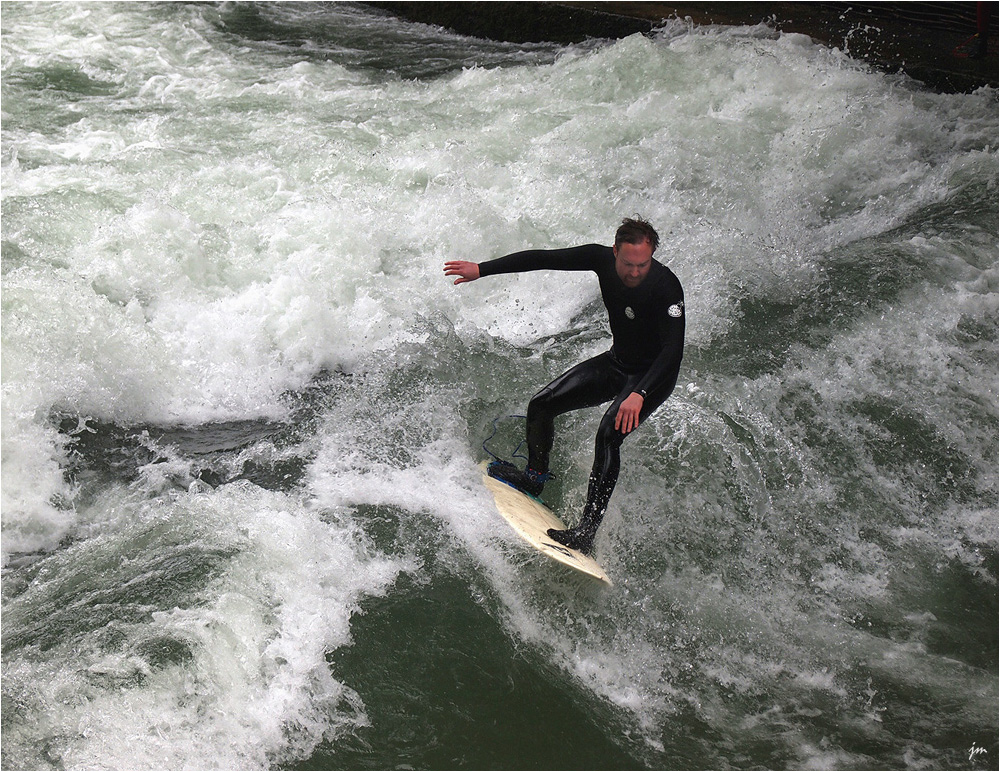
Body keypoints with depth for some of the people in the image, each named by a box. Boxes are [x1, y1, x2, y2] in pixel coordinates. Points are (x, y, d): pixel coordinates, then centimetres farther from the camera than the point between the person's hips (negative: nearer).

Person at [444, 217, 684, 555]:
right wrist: (482, 269, -8)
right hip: (616, 362, 6)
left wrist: (639, 394, -52)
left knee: (608, 435, -29)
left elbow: (673, 351, -37)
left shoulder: (667, 287, -31)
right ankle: (535, 478, 26)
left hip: (653, 376, -6)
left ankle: (586, 533, -24)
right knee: (541, 405, 0)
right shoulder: (602, 259, -17)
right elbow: (544, 258, -9)